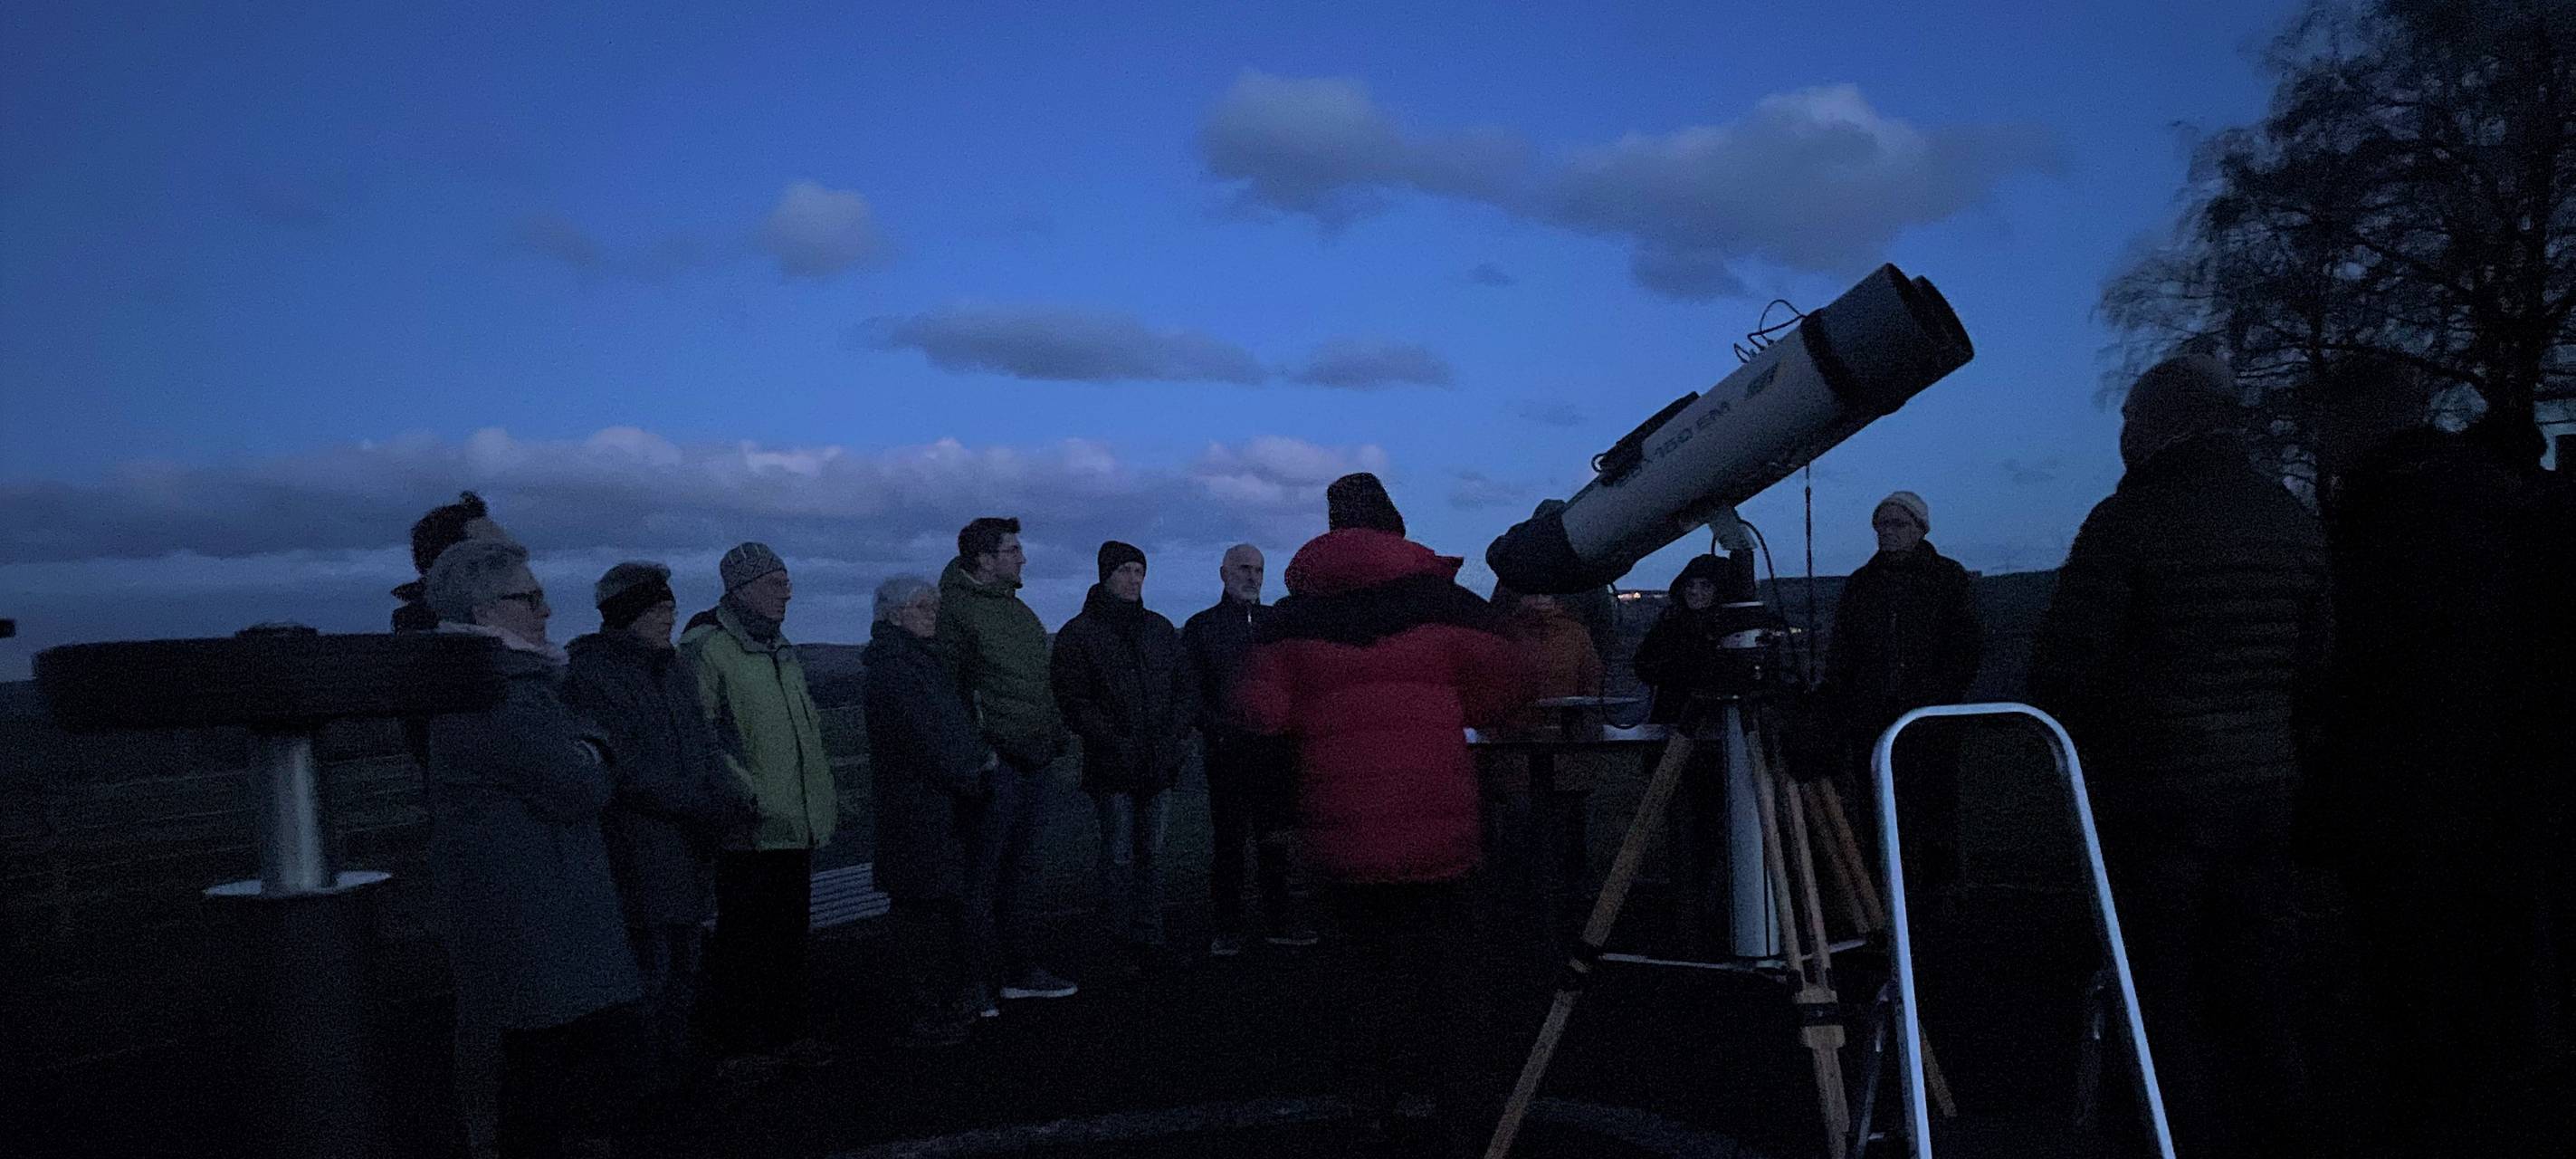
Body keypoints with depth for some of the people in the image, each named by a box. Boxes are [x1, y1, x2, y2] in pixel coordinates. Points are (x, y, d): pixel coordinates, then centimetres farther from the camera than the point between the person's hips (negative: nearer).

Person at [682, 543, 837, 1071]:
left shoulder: (781, 649, 16)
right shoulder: (707, 649, -11)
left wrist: (826, 794, 19)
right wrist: (745, 795, -20)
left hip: (799, 824, 8)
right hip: (750, 830, -8)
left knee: (791, 933, 15)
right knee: (744, 938, 3)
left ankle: (790, 1029, 26)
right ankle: (740, 1039, 14)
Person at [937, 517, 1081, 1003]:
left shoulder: (1015, 607, 17)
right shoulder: (955, 608, -12)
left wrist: (1057, 731, 20)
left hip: (1032, 760, 9)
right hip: (994, 763, -9)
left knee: (1020, 870, 16)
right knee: (982, 875, -1)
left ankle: (1020, 969, 27)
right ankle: (978, 981, 7)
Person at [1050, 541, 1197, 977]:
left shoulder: (1160, 628, 14)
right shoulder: (1078, 634, 0)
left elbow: (1186, 688, 15)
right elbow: (1073, 700, -6)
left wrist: (1172, 735, -2)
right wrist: (1116, 743, -15)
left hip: (1160, 763, 4)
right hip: (1112, 767, -4)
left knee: (1152, 854, 6)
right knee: (1119, 855, -2)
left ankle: (1150, 941, 12)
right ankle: (1120, 943, 5)